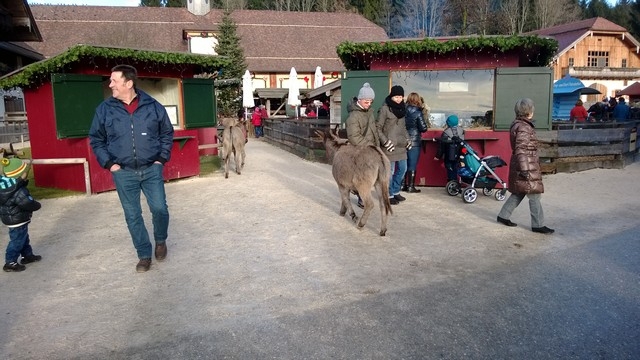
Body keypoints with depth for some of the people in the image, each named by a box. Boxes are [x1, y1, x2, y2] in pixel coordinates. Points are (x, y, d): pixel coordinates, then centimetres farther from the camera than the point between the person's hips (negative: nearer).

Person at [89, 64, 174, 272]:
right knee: (132, 216, 6)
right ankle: (144, 255, 21)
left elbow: (167, 133, 9)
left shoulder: (153, 106, -3)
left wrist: (162, 158, 1)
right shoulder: (105, 109, -1)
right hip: (123, 173, 1)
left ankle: (161, 240, 25)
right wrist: (108, 163, -1)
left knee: (160, 209, -6)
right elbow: (96, 139, 9)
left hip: (151, 170, -1)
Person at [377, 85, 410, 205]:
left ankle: (396, 191, 29)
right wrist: (385, 141, -15)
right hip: (390, 146, -7)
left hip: (401, 145, 7)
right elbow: (378, 128, -9)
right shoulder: (385, 109, -9)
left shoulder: (402, 108, 12)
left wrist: (407, 139, 12)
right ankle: (389, 195, 13)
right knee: (390, 171, -1)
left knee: (402, 169, 13)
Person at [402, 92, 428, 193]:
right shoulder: (417, 113, -11)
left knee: (405, 164, 14)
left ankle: (403, 185, 20)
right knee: (412, 165, 2)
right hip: (414, 142, -5)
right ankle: (410, 187, 6)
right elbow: (423, 128, -10)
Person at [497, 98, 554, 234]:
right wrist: (525, 169, -25)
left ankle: (503, 216, 24)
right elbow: (520, 150, -24)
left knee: (519, 193, 18)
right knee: (535, 195, -1)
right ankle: (538, 225, 7)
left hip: (524, 165, 10)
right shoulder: (523, 127, -19)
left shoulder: (517, 124, 11)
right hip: (527, 165, -10)